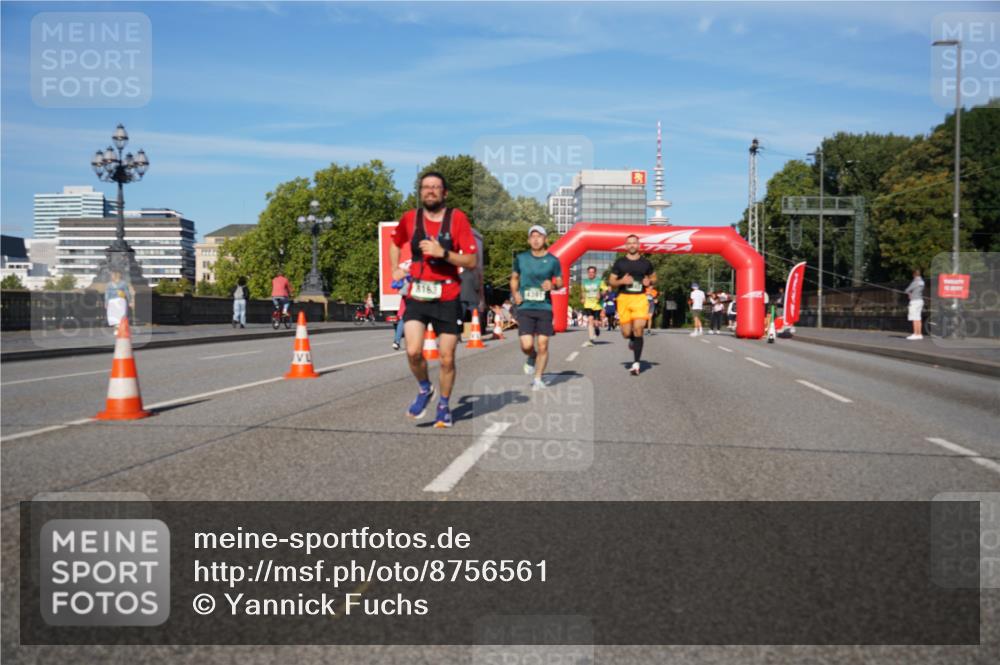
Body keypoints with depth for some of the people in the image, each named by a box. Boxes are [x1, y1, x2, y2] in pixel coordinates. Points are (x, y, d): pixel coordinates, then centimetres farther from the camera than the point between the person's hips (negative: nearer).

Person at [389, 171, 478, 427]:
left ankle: (444, 405, 27)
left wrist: (443, 253, -19)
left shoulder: (457, 218, -4)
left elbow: (471, 261, -7)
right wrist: (395, 268, 12)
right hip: (417, 296, 1)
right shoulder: (410, 218, 4)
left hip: (447, 298, -1)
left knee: (447, 359, 4)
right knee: (413, 351, -17)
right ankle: (424, 389, 13)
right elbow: (395, 243, 26)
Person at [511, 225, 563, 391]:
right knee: (526, 345, -10)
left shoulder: (552, 260, 3)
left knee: (542, 345, -2)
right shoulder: (521, 258, 5)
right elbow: (514, 278, 18)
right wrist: (515, 293, 0)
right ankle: (531, 358, 26)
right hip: (525, 307, 0)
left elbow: (560, 282, 10)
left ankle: (538, 379, 13)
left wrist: (553, 285, -12)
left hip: (544, 307, 0)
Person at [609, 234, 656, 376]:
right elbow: (612, 282, 9)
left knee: (638, 330, -13)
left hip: (640, 298, 0)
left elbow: (654, 277, 23)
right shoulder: (620, 262, 8)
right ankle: (632, 339, 39)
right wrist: (622, 281, -12)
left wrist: (649, 281, -1)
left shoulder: (645, 263, 10)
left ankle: (636, 364, -7)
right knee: (626, 333, -1)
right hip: (624, 298, 1)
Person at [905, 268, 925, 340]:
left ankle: (916, 334, -8)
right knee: (918, 319, 10)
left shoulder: (915, 282, -17)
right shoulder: (921, 281, 11)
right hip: (920, 300, 9)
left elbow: (907, 290, -13)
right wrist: (911, 294, 6)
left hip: (914, 301, -9)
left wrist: (909, 293, 7)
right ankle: (919, 334, 10)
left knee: (915, 319, -7)